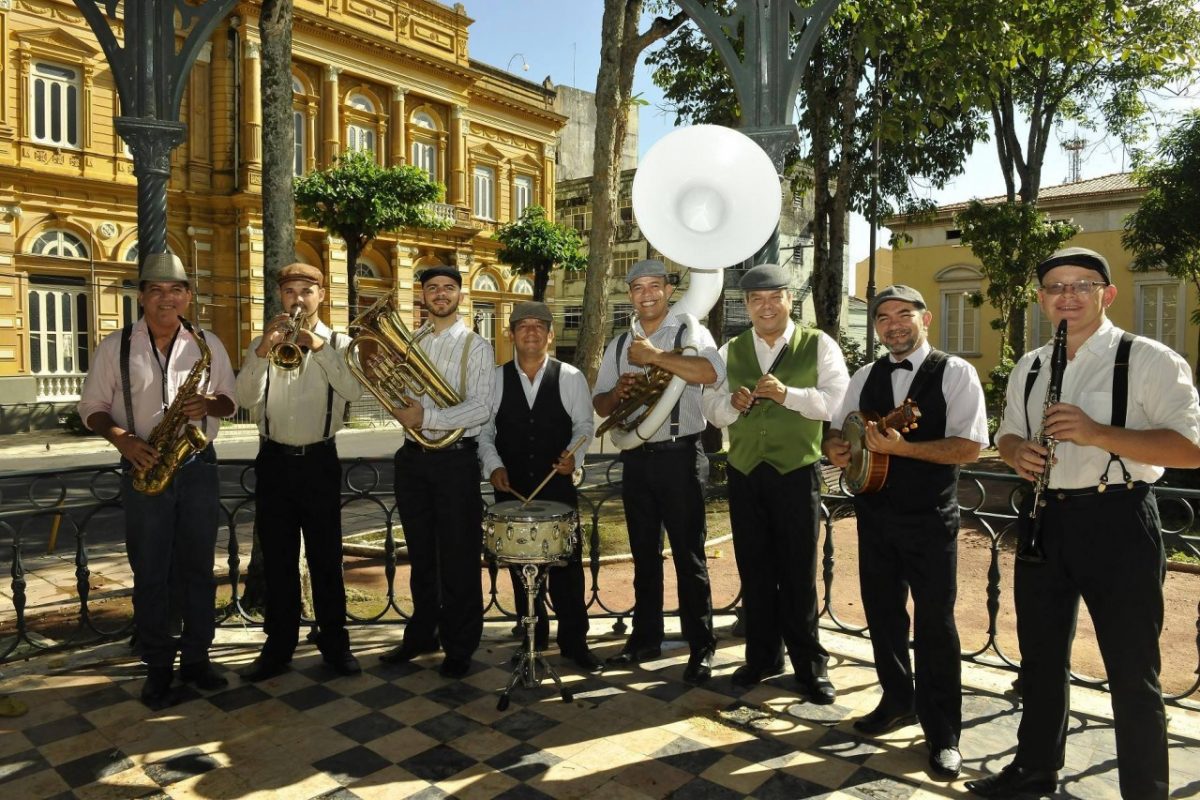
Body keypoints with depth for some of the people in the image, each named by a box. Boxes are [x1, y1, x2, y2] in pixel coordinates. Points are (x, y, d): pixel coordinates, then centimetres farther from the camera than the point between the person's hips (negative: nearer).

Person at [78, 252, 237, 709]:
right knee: (150, 573, 6)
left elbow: (231, 401, 9)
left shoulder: (208, 345, 4)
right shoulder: (115, 346, 0)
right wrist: (122, 439, -14)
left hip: (198, 468, 1)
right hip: (144, 469, -1)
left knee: (197, 567, 8)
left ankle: (196, 658, 21)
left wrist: (209, 404, -14)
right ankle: (157, 667, 19)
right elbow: (92, 407, 4)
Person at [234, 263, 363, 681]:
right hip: (273, 461, 2)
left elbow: (352, 390, -15)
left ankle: (334, 642, 16)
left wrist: (318, 346, -21)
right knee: (277, 557, 8)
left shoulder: (338, 343, 4)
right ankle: (279, 644, 20)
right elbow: (246, 398, -6)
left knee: (325, 556, 5)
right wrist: (263, 351, -18)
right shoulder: (263, 343, 9)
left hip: (319, 461, -2)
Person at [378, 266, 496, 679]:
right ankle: (422, 633, 31)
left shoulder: (475, 346, -4)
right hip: (413, 457, 5)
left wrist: (426, 417, -22)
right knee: (420, 553, 16)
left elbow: (481, 409, -15)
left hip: (455, 459, -5)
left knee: (458, 558, 2)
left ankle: (459, 647, 16)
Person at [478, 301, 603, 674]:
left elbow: (584, 425, 2)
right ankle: (532, 637, 28)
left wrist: (574, 455, -16)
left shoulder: (571, 377, -1)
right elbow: (484, 430, 5)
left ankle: (574, 640, 15)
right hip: (511, 488, 2)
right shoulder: (495, 378, 3)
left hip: (558, 486, -2)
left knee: (567, 563, 0)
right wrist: (493, 465, -9)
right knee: (520, 564, 12)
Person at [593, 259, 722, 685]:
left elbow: (714, 372, -24)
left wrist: (656, 356, -24)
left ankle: (702, 647, 12)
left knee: (689, 554, 0)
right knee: (644, 554, 14)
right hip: (636, 458, 5)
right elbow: (599, 404, 14)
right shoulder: (619, 345, 13)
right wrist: (617, 391, -9)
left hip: (679, 455, -5)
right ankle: (646, 637, 27)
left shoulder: (689, 332, -3)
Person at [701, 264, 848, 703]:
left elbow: (838, 401, -11)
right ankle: (763, 655, 28)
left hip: (797, 473, -3)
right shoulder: (730, 351, 10)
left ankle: (810, 664, 21)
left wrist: (787, 393, -24)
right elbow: (711, 408, 7)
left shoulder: (819, 345, -1)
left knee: (798, 572, 5)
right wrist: (733, 402, -14)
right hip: (744, 472, 4)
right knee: (754, 569, 12)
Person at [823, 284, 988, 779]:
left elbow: (969, 447, -18)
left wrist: (901, 447, -27)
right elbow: (837, 431, 15)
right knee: (883, 613, 15)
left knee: (935, 623, 4)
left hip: (930, 519, -5)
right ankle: (898, 701, 36)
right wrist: (836, 449, -9)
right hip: (875, 514, 5)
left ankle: (943, 734, 20)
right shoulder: (865, 377, 7)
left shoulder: (955, 373, -8)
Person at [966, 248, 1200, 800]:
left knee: (1131, 672, 5)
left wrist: (1097, 433, -27)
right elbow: (1007, 434, 21)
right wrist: (1016, 451, -3)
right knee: (1041, 656, 18)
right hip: (1045, 519, 6)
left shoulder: (1149, 360, -8)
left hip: (1117, 522, -6)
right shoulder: (1028, 369, 11)